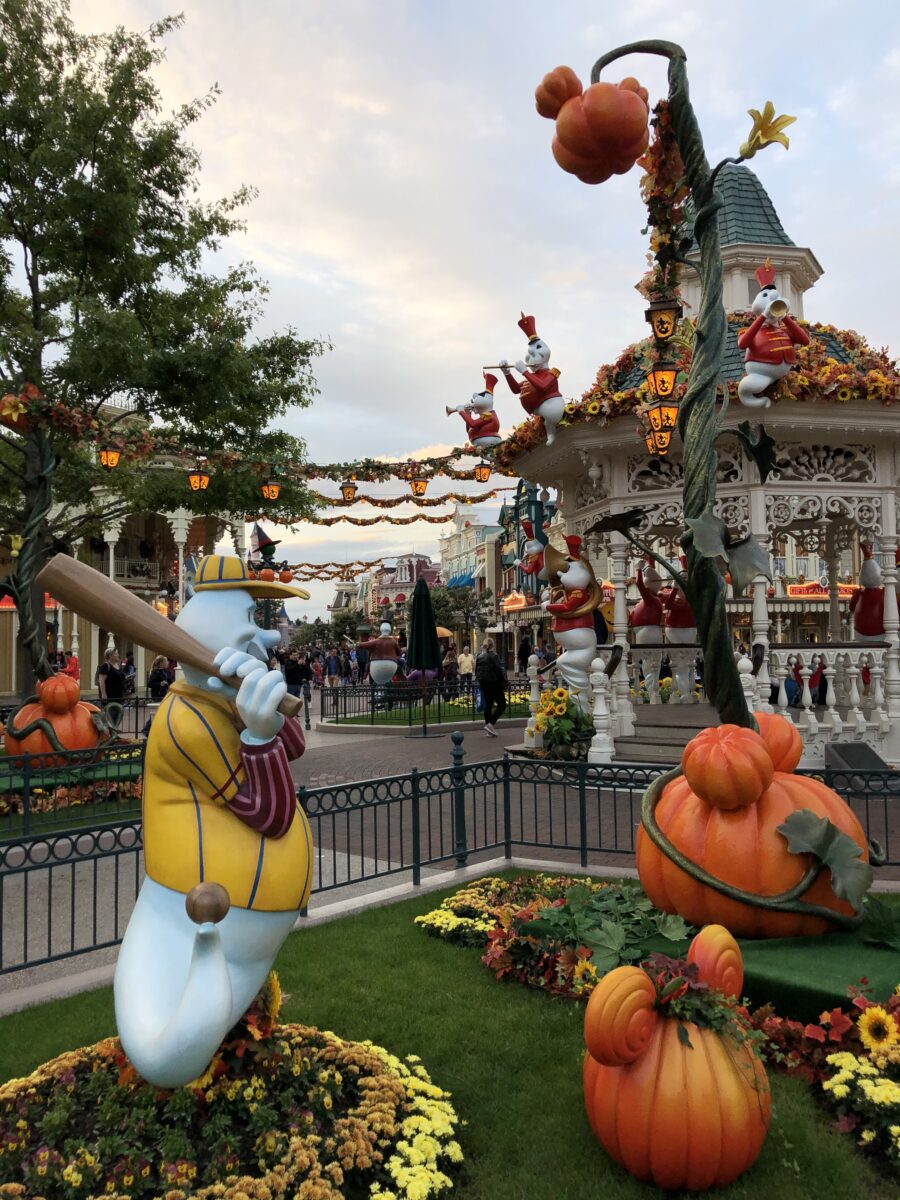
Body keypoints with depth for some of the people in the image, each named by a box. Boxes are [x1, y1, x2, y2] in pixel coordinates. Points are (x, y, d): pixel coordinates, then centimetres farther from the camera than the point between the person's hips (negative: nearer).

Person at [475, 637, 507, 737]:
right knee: (502, 704, 1)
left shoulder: (479, 656, 8)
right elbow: (499, 670, -14)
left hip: (484, 684, 7)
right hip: (494, 683, -7)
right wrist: (504, 684, -7)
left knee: (488, 705, 12)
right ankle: (491, 724, -12)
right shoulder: (493, 655, -13)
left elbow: (476, 671, 13)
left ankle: (490, 730, 13)